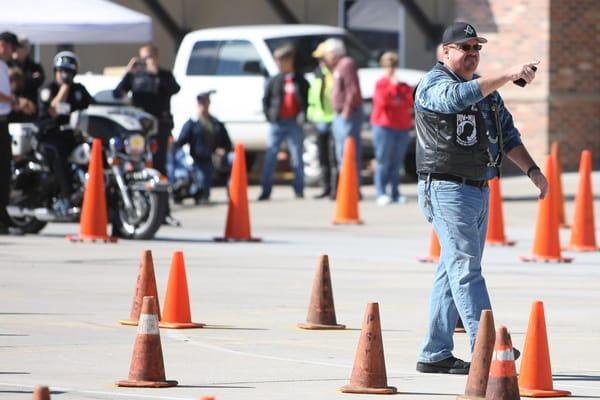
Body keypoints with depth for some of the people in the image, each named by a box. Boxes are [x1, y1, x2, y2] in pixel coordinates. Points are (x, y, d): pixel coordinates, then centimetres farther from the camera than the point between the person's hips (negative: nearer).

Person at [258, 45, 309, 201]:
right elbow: (265, 100, 12)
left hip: (294, 123, -1)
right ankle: (265, 191, 0)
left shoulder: (300, 81, 3)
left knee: (297, 157, 1)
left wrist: (303, 114, -2)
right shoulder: (274, 81, 6)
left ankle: (299, 191, 8)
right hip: (277, 124, 1)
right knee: (270, 158, -2)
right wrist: (269, 116, 3)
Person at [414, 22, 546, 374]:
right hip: (447, 189, -8)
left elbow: (508, 134, 21)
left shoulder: (486, 89, 17)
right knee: (466, 268, -14)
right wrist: (509, 75, -36)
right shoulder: (433, 86, -9)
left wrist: (532, 169, 8)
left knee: (454, 272, 10)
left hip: (479, 190, 8)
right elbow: (460, 96, -31)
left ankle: (435, 354, 14)